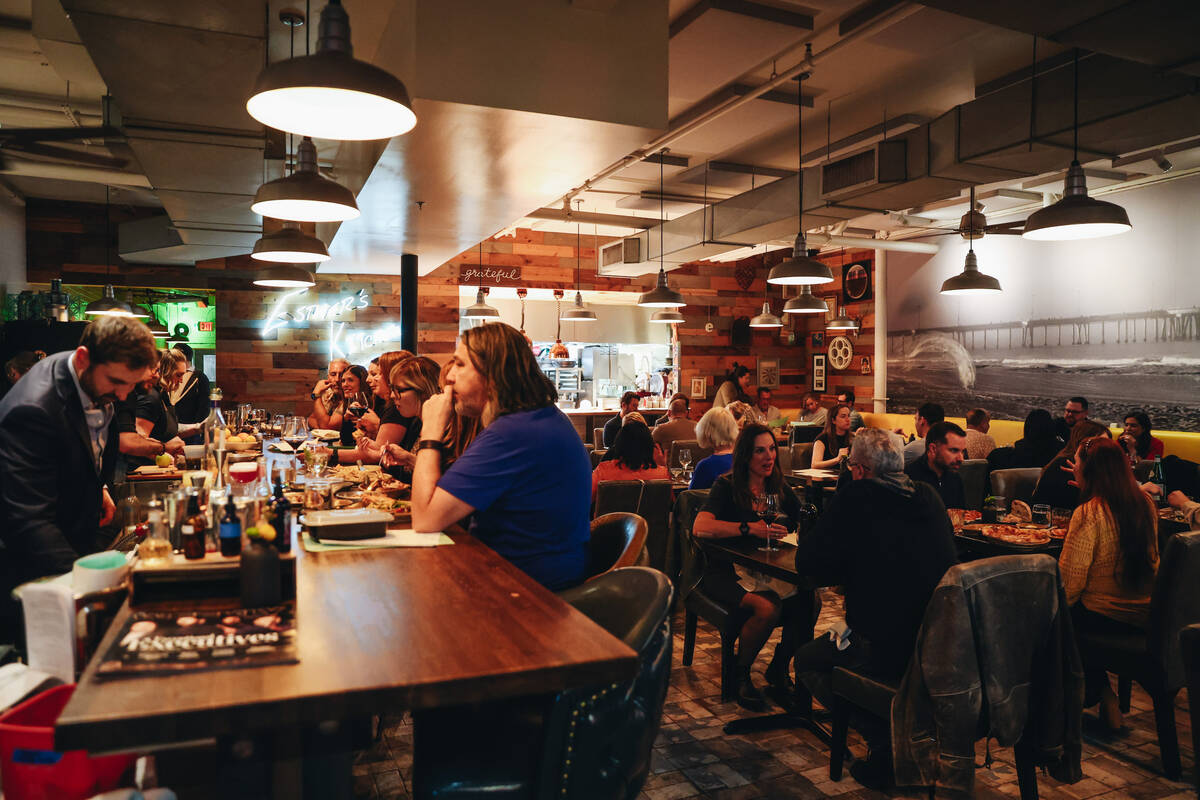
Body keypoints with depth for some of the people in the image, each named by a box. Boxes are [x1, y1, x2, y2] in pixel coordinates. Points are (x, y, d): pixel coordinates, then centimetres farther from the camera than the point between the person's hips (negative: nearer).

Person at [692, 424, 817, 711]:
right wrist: (750, 528, -28)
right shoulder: (727, 486, -6)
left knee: (810, 599, -22)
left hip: (766, 571, 5)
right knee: (768, 607, -32)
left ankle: (778, 667, 3)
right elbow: (700, 528, -22)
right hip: (727, 574, -5)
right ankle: (740, 674, -4)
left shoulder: (780, 488, 11)